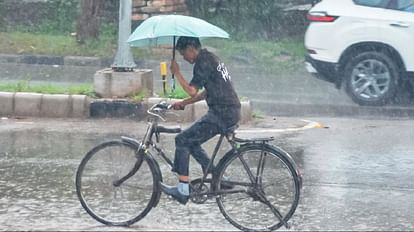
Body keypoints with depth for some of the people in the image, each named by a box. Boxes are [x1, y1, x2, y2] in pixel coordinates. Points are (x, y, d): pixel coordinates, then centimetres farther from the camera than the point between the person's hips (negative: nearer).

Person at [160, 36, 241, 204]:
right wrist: (184, 103, 20)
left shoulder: (203, 63, -13)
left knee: (182, 140, -8)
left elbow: (192, 90, -17)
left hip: (222, 114, -10)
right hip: (230, 112, 10)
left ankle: (183, 190, -8)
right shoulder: (210, 58, 19)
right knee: (192, 143, 17)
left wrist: (176, 73, -6)